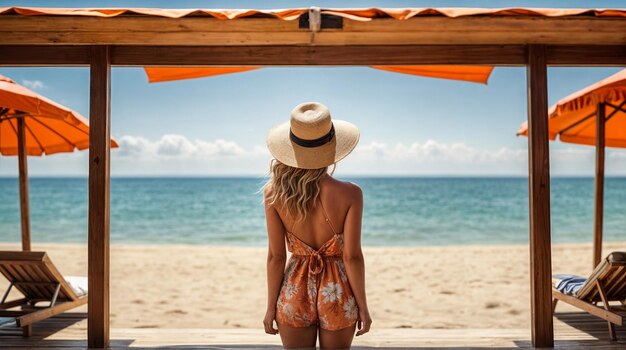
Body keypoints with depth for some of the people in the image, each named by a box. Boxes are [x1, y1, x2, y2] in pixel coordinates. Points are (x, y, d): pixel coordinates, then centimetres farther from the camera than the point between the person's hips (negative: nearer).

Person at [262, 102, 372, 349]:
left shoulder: (275, 194, -12)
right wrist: (363, 306, 0)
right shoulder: (350, 194, -16)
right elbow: (352, 257, -13)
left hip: (295, 293, 1)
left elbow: (276, 256, -7)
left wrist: (271, 306, 4)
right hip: (337, 293, -1)